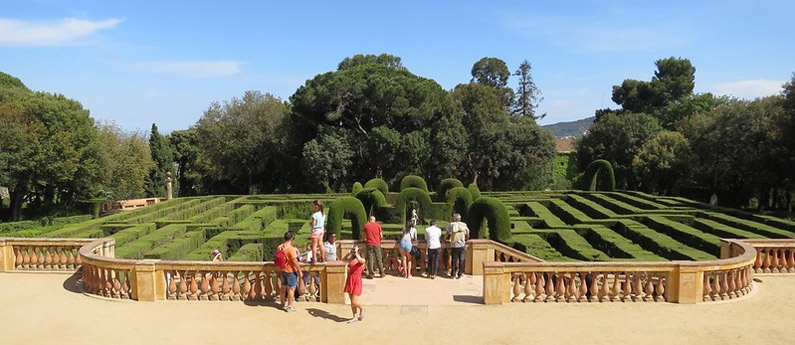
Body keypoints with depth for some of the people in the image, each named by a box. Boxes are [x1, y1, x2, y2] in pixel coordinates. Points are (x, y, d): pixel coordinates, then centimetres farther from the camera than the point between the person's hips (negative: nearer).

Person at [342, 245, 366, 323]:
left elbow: (360, 260, -29)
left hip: (357, 281, -6)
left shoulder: (362, 260, -7)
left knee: (354, 302, -9)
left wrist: (356, 253, -18)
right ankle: (355, 317, 22)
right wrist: (349, 253, 6)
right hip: (350, 280, 6)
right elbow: (343, 260, 15)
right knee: (352, 302, 11)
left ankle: (362, 308, 21)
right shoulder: (351, 259, 10)